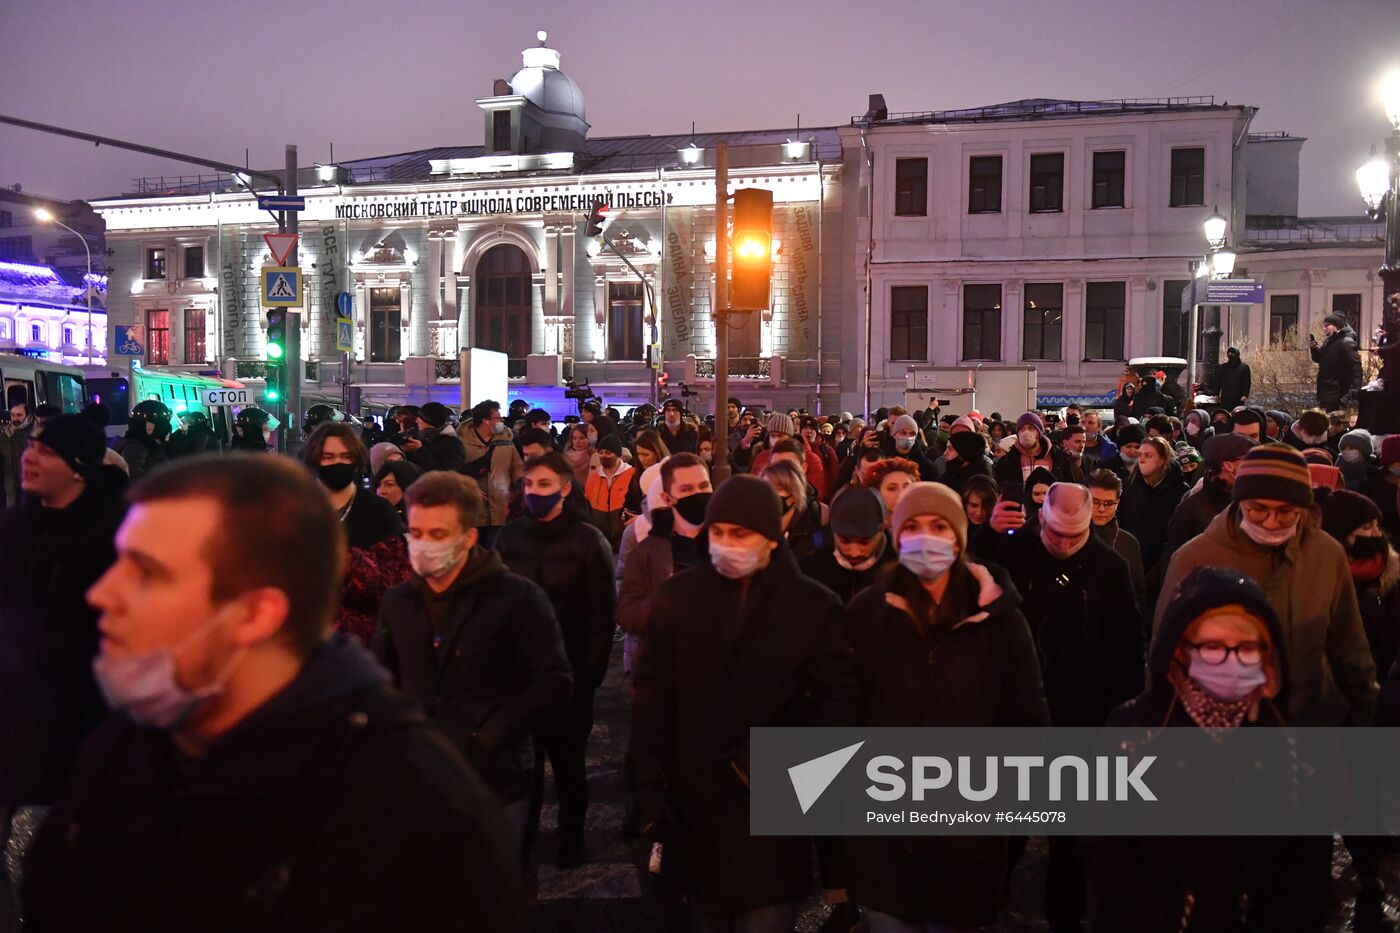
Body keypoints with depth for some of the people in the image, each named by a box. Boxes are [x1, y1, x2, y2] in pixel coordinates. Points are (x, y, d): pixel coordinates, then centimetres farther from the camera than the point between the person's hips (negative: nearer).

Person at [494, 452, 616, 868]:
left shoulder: (587, 540, -7)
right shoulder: (509, 536, 2)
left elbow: (601, 612, -6)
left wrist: (593, 670, -11)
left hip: (569, 669, -2)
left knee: (568, 757, 10)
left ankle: (571, 838, 28)